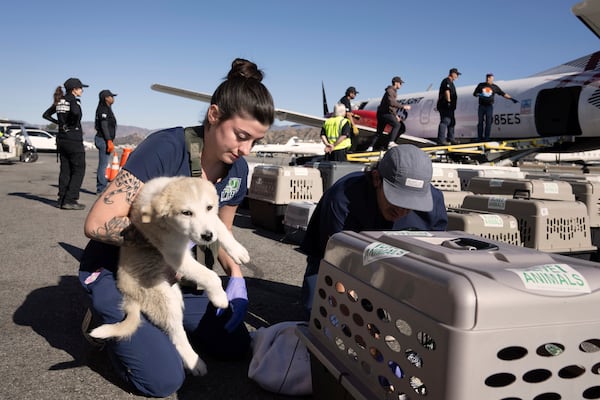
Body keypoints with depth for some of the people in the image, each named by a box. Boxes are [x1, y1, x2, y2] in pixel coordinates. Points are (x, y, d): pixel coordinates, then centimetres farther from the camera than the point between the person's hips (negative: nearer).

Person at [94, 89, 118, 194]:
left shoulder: (107, 109, 19)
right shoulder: (103, 109, -10)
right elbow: (104, 126, -19)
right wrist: (109, 141, -23)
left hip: (105, 139, 10)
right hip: (104, 139, -10)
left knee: (103, 165, 12)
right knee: (103, 164, -8)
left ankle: (101, 188, 18)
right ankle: (101, 188, -6)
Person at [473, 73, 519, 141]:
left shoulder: (495, 87, 5)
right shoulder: (481, 85, 7)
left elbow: (503, 94, 7)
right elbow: (474, 93, 9)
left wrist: (511, 99, 2)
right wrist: (479, 95, -12)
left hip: (489, 106, -1)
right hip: (481, 106, 1)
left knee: (488, 123, -3)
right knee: (480, 122, 1)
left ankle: (486, 138, 1)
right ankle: (479, 137, 7)